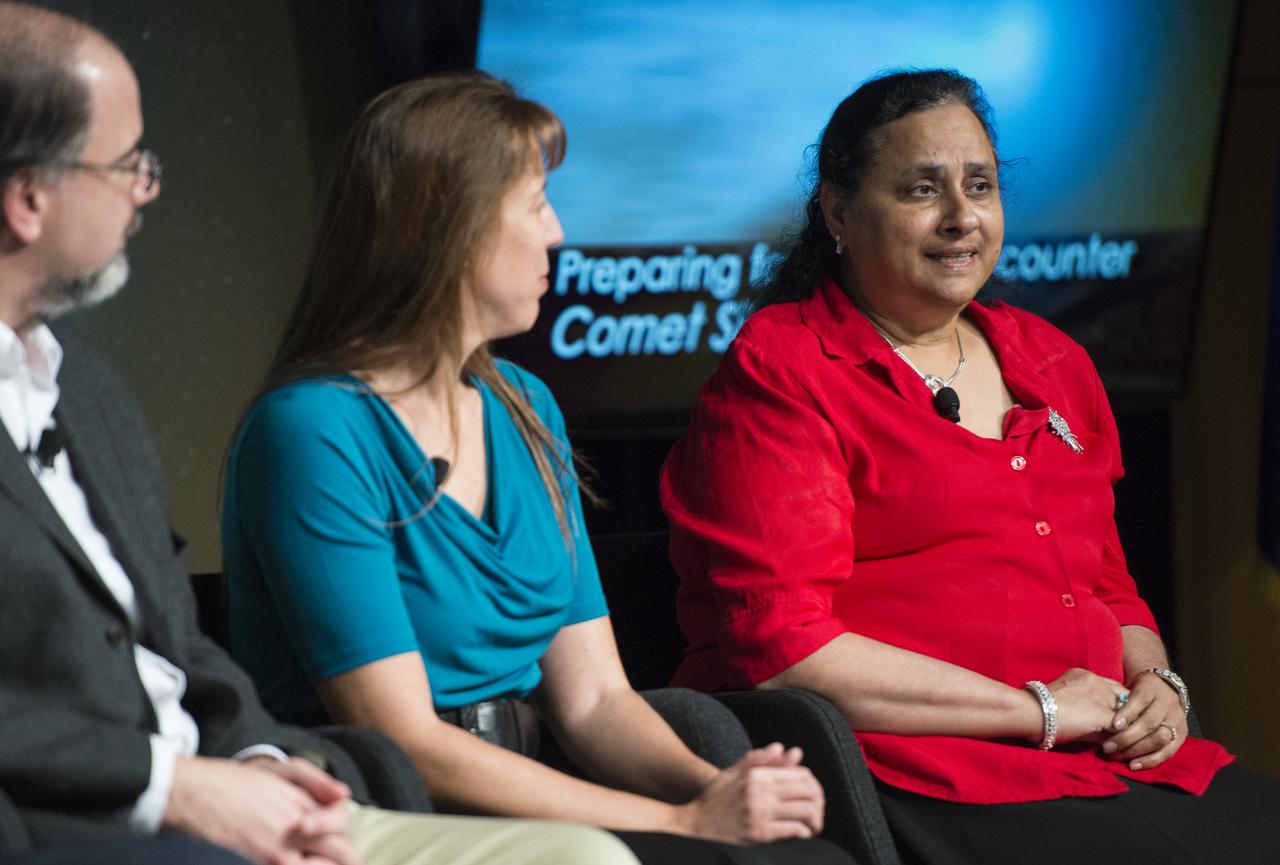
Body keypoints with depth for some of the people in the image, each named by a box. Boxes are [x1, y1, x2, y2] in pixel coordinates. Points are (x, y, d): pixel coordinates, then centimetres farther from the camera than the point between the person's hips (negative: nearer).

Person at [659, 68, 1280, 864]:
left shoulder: (1050, 360, 21)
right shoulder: (780, 373, -2)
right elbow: (780, 649, -11)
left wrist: (1154, 682, 5)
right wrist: (1037, 709, -10)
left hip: (1105, 763, 8)